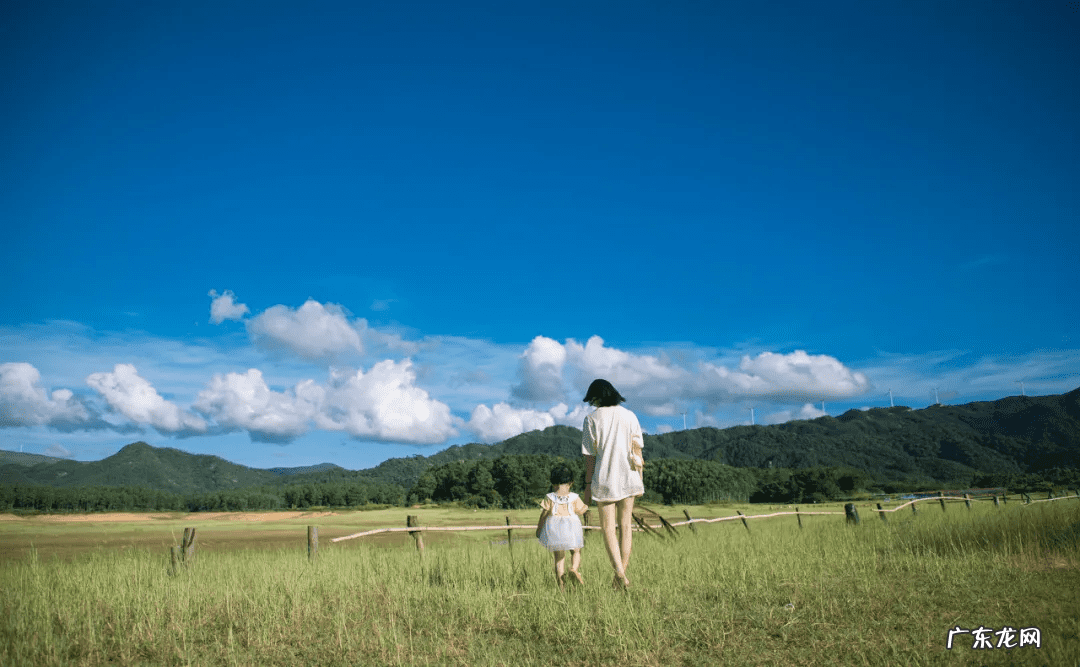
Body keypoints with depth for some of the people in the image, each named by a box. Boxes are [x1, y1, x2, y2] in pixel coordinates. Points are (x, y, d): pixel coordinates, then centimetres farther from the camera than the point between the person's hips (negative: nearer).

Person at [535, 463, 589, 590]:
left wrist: (539, 528, 13)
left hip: (553, 527, 1)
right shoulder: (574, 497, 1)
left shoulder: (549, 497, 1)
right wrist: (587, 506, 24)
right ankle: (574, 568, -13)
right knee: (576, 551, 16)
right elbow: (580, 511, 4)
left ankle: (560, 580, -1)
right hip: (571, 526, 0)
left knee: (559, 555, 8)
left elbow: (544, 514, 2)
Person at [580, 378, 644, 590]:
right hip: (628, 477, 3)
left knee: (608, 528, 3)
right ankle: (623, 571, 15)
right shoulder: (629, 416, 4)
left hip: (604, 479, -3)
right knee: (625, 525, 12)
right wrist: (640, 479, 11)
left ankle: (620, 574, -11)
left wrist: (588, 485, 0)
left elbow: (590, 455, -5)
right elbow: (637, 450, 3)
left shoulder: (592, 419, -5)